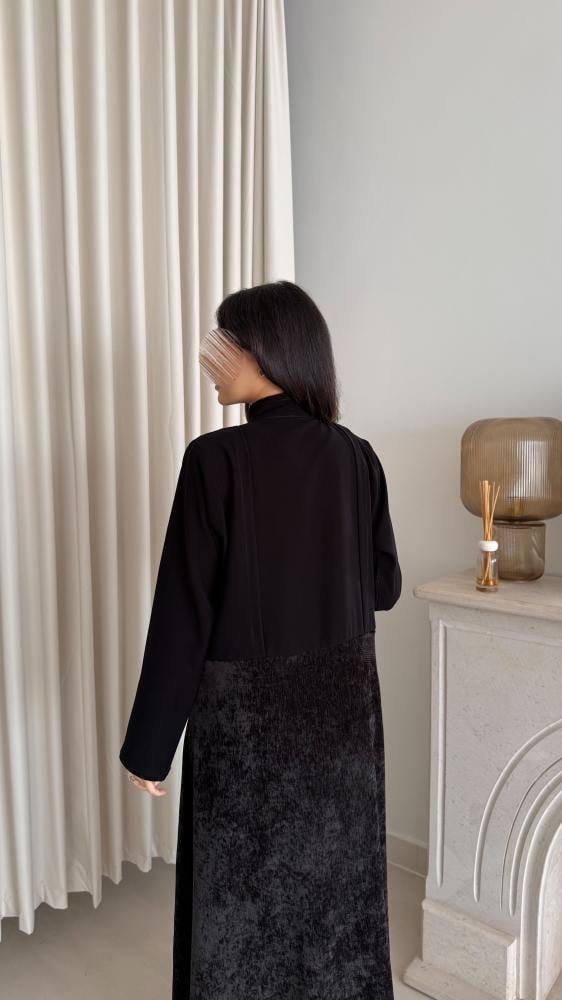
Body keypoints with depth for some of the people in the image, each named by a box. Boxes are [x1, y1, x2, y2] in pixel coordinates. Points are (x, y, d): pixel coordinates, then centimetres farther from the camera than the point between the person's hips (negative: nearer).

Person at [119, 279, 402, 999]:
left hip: (249, 712, -5)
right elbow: (385, 587, 4)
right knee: (338, 886, 22)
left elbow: (183, 608, -16)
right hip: (344, 704, 5)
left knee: (245, 899, 16)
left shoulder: (216, 459, -18)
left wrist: (149, 743, -6)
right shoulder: (357, 458, -4)